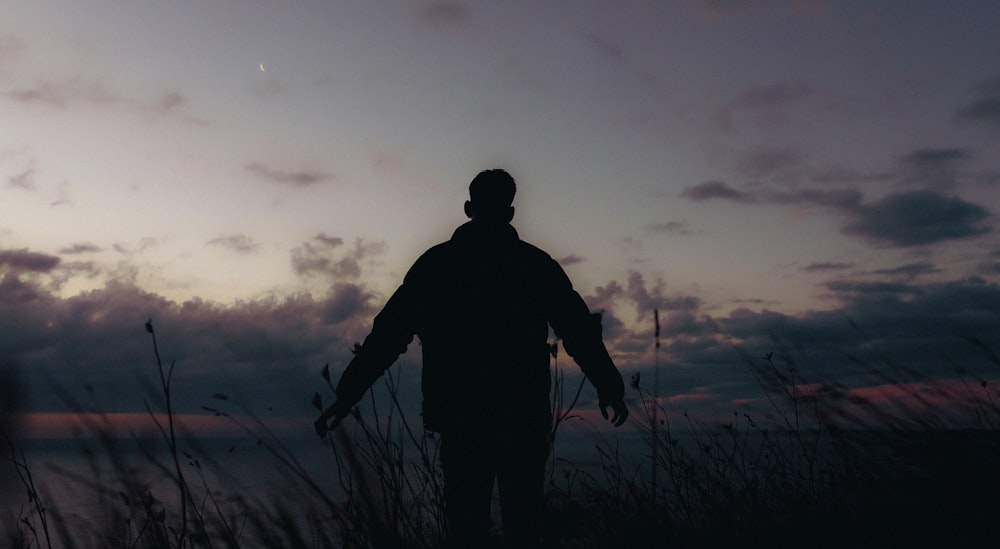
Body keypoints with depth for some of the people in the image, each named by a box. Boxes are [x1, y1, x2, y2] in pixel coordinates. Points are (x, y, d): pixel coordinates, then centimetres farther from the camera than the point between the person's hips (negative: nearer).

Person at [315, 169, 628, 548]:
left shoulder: (435, 263, 2)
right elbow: (580, 331, 4)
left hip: (460, 420, 0)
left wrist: (347, 394, 3)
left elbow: (388, 332, -1)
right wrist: (609, 388, 17)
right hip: (524, 420, 0)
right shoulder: (536, 264, 1)